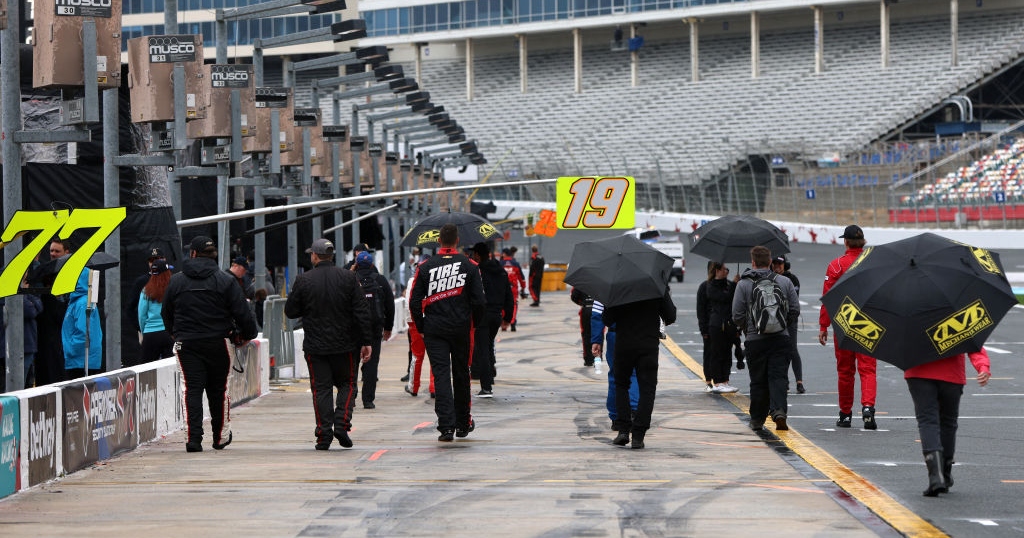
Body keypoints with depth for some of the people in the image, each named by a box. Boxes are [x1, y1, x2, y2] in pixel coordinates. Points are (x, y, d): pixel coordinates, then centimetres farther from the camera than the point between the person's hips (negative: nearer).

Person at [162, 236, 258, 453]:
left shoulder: (176, 281, 3)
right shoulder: (225, 281, -4)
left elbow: (166, 313, 13)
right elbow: (242, 312, -7)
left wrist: (175, 333, 30)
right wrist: (247, 335, 9)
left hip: (186, 344, 1)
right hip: (218, 343, -1)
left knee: (193, 389, 0)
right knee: (218, 390, 11)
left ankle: (193, 437, -12)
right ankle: (221, 436, 21)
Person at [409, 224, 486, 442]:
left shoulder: (425, 267, -2)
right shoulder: (469, 266, -1)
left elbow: (414, 301, -3)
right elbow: (478, 301, -3)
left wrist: (421, 326, 10)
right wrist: (475, 323, 13)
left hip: (434, 330, -1)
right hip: (461, 329, 1)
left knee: (441, 375, -3)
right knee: (461, 374, 14)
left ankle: (446, 426, -14)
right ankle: (463, 423, 25)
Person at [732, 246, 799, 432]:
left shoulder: (743, 284, -3)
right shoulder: (785, 282, 4)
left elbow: (737, 316, -4)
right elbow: (795, 310, 6)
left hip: (755, 340, -1)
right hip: (780, 338, 1)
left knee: (758, 381, 7)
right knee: (778, 377, 0)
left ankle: (757, 420, 14)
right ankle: (779, 411, -21)